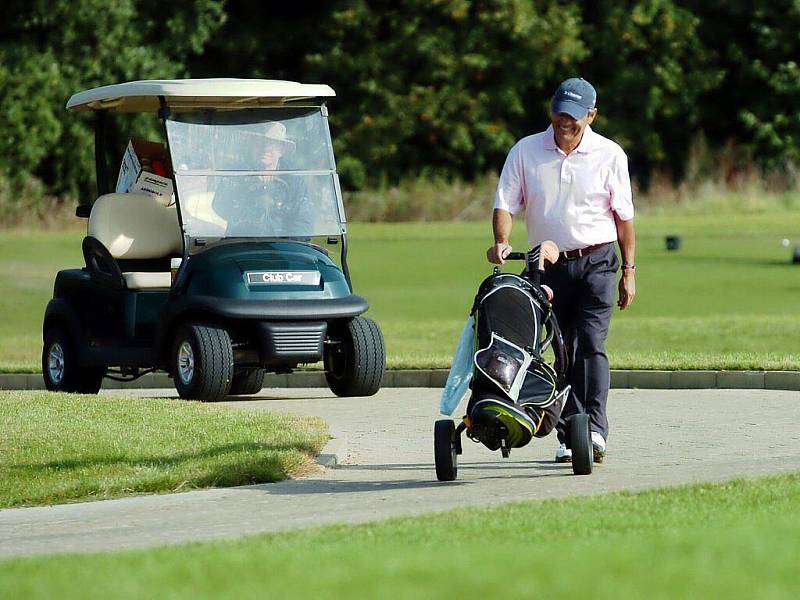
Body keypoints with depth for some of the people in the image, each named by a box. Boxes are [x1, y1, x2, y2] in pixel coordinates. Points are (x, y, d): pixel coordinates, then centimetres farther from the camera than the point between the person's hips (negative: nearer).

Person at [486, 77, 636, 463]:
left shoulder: (609, 155, 1)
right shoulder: (526, 151, 3)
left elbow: (623, 215, 6)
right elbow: (506, 204, -1)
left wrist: (629, 270, 5)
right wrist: (502, 242, -20)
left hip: (596, 262, -2)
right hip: (548, 266, 2)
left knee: (590, 345, -16)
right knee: (562, 351, 6)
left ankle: (594, 429, -25)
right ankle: (569, 438, 10)